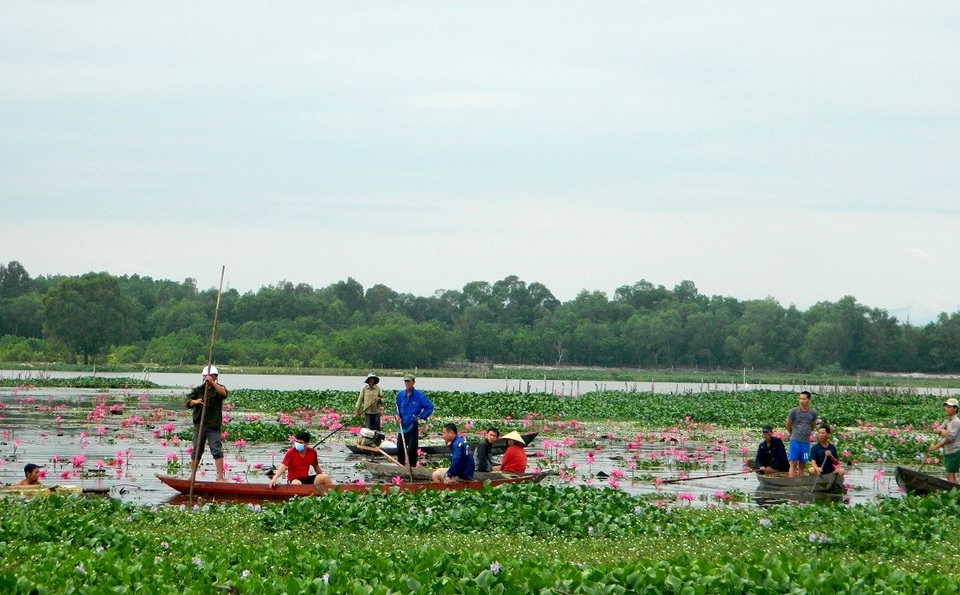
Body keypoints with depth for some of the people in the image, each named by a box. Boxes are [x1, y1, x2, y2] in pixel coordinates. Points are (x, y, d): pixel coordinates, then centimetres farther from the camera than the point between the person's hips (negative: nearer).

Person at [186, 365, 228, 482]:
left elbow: (223, 393, -20)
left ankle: (220, 476, -10)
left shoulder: (218, 388, 4)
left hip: (213, 425, -2)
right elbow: (188, 402, -5)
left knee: (217, 450, -9)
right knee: (196, 451, 9)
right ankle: (192, 476, 19)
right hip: (199, 425, 2)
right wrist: (195, 401, -28)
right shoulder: (198, 390, 8)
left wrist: (212, 383, -31)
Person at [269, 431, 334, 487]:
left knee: (326, 477, -12)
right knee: (297, 484, -41)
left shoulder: (312, 452, -1)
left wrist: (322, 478, 24)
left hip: (306, 479, 5)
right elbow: (283, 466, -27)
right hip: (294, 480, -5)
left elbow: (316, 466, 16)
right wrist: (274, 478, -41)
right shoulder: (290, 453, -15)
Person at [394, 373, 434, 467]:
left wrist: (420, 417, -7)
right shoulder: (400, 394, 6)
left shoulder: (419, 395, -7)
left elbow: (429, 407, -3)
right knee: (400, 449, 11)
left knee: (411, 450, -6)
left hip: (413, 427, -5)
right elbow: (396, 407, 21)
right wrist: (396, 415, 2)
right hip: (402, 426, 5)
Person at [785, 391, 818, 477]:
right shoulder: (794, 411, -5)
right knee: (793, 464, -6)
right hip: (795, 441, -3)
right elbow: (788, 425, 6)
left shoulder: (813, 413, 3)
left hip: (806, 442, 3)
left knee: (802, 465, 7)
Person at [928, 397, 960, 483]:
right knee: (951, 475, 11)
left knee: (950, 475, -12)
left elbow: (950, 438, -19)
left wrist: (936, 446, -13)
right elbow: (935, 431, 6)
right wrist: (942, 430, -19)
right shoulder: (948, 421, 13)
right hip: (947, 452, 9)